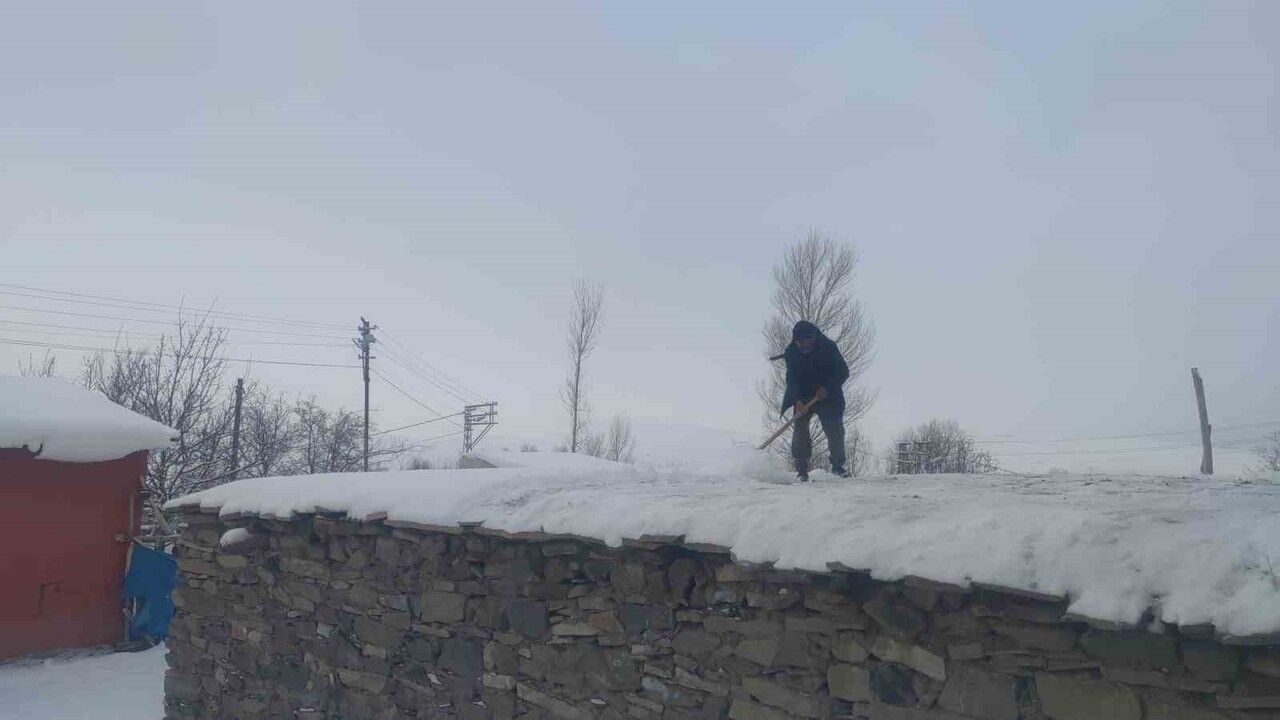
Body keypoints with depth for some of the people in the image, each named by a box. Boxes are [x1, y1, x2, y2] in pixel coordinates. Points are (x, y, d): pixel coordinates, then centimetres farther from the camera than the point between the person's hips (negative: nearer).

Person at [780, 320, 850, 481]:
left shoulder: (828, 347, -17)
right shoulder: (791, 352, -12)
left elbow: (843, 372, -14)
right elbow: (791, 379, -16)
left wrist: (827, 388, -27)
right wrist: (798, 399, -30)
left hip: (828, 396, -1)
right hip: (803, 397, 1)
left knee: (835, 428, -6)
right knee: (800, 428, -12)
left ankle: (838, 464, 13)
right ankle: (801, 468, -9)